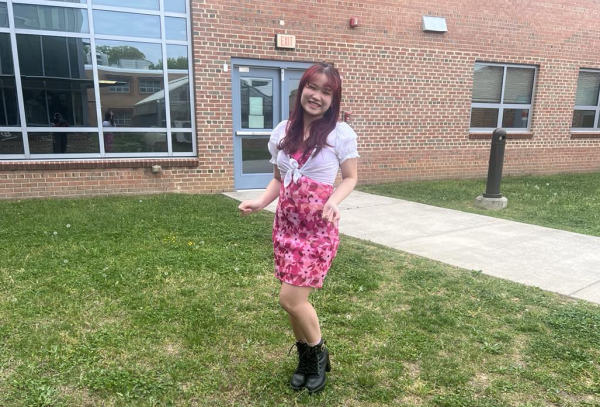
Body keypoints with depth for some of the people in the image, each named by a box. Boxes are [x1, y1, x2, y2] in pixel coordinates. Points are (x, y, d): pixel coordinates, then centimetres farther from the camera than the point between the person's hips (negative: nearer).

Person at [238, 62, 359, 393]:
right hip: (285, 225, 5)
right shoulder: (282, 131, 5)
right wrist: (261, 202, -5)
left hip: (318, 228, -5)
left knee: (291, 299, -7)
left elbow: (350, 178, 0)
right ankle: (305, 357, 37)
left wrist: (333, 201, -20)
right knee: (295, 299, 11)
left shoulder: (340, 134, -7)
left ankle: (319, 354, 24)